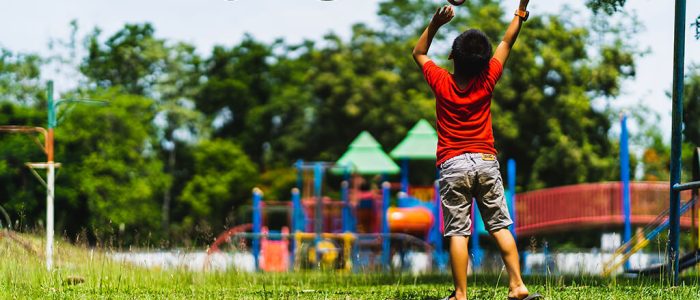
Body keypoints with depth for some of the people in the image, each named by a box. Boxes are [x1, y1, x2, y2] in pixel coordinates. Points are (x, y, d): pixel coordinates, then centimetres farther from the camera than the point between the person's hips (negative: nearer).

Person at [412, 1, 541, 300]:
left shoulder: (441, 83, -5)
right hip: (486, 162, 1)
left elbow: (419, 53, 13)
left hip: (453, 165, -1)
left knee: (458, 232, -5)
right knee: (500, 226, 5)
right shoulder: (487, 81, -3)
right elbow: (506, 44, 10)